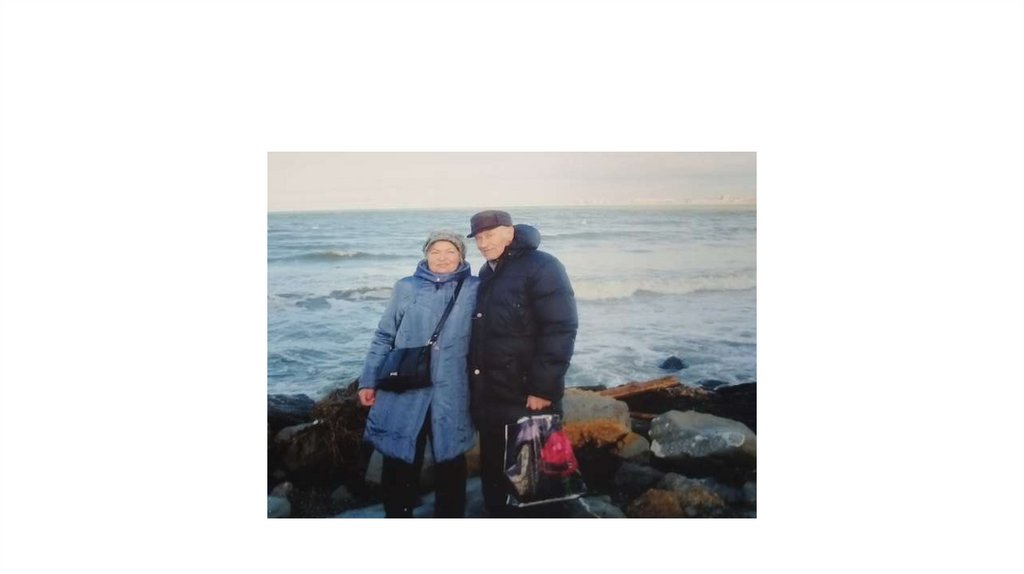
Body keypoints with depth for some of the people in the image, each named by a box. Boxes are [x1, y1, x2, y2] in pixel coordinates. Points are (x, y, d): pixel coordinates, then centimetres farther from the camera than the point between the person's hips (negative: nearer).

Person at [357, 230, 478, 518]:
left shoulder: (475, 290, 3)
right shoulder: (406, 288, 3)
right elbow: (384, 337, 7)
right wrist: (368, 381, 5)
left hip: (452, 395, 0)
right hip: (405, 392, 0)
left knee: (450, 462, 10)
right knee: (400, 462, 5)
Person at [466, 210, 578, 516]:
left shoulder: (541, 267, -12)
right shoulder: (486, 274, 14)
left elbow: (560, 330, -19)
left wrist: (543, 389, -22)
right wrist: (477, 388, 16)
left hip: (529, 400, -8)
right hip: (489, 401, 8)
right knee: (493, 476, 17)